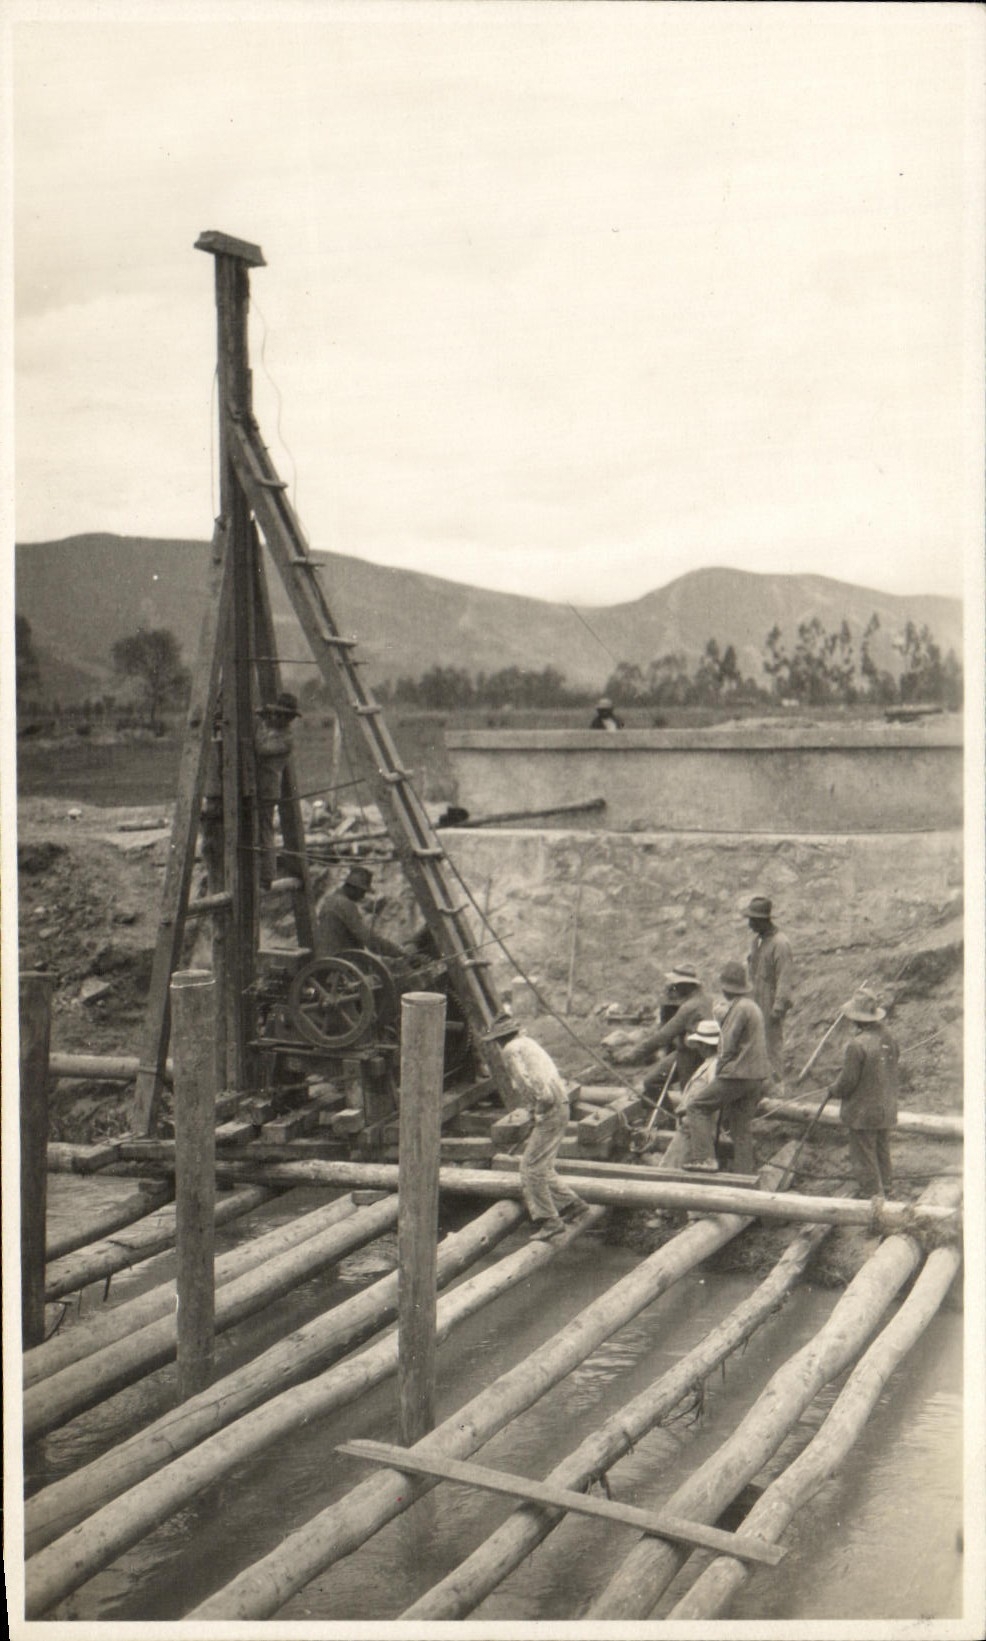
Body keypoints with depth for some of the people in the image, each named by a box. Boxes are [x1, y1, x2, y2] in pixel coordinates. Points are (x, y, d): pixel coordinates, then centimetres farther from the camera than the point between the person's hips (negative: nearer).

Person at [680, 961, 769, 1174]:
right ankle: (745, 1173, 13)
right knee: (741, 1128, 13)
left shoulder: (739, 1008, -14)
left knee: (697, 1107, -3)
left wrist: (719, 1071, -1)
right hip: (755, 1076, 9)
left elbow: (729, 1046, -15)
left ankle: (704, 1157, -11)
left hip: (737, 1074, -9)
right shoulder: (752, 1006, 17)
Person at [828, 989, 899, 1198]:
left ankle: (873, 1194, 5)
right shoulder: (888, 1039, 1)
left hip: (862, 1113, -8)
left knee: (864, 1159, 3)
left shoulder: (857, 1044, -23)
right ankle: (886, 1190, 29)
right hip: (886, 1110, 8)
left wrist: (833, 1091, 1)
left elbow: (848, 1080, -19)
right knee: (883, 1155, 20)